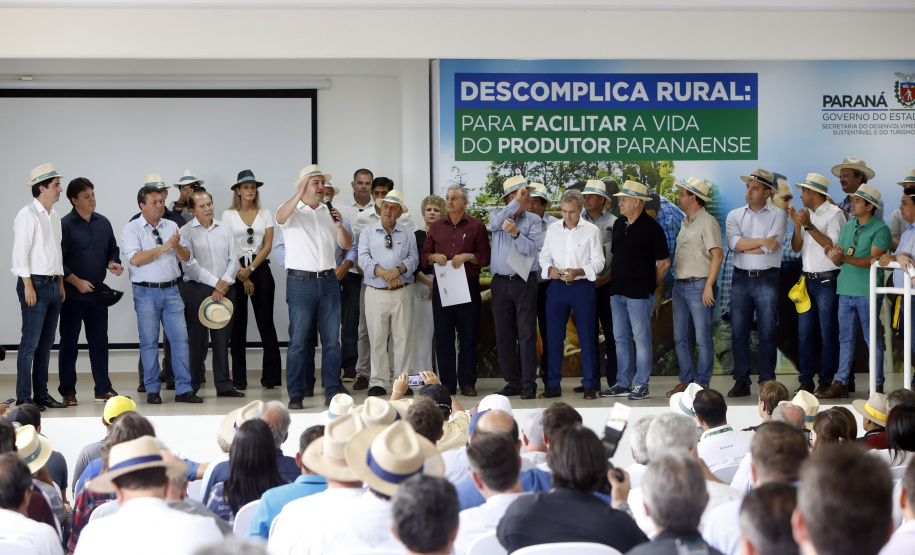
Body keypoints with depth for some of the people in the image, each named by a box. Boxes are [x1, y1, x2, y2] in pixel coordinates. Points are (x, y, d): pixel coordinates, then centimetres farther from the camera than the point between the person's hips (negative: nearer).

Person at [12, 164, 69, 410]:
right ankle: (23, 397, -4)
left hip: (53, 285, 8)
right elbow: (20, 252, -14)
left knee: (46, 343, 10)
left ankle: (42, 394, 16)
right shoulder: (28, 215, -10)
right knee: (30, 343, -7)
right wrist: (28, 286, -17)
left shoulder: (54, 216, 16)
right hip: (35, 284, -8)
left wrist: (61, 283, 17)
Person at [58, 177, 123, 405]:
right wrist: (77, 282, -16)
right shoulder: (65, 225, -8)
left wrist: (113, 263, -2)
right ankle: (68, 392, 11)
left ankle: (103, 389, 16)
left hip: (98, 293, 5)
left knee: (99, 342, 9)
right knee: (69, 343, 4)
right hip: (73, 295, -5)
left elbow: (112, 249, 19)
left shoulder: (103, 223, 10)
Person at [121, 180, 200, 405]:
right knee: (149, 342, 0)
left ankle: (184, 389, 2)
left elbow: (186, 257, 10)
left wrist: (177, 246, -11)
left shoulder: (171, 226, 12)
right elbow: (134, 258, -16)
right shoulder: (131, 229, -1)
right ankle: (152, 389, 9)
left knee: (180, 338, -2)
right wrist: (164, 247, -16)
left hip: (171, 291, 4)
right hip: (146, 293, -4)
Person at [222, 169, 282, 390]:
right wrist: (242, 276, -7)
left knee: (265, 321, -3)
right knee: (237, 324, -1)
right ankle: (239, 378, 3)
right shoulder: (229, 215, 5)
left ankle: (271, 375, 1)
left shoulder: (265, 214, 9)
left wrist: (251, 269, -9)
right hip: (236, 271, -1)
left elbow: (268, 246, 3)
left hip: (261, 270, 1)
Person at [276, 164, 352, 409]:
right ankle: (295, 395, 1)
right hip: (300, 281, -5)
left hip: (328, 281, 5)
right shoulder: (294, 211, 1)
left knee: (332, 340, 4)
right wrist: (299, 195, -37)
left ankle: (333, 392, 10)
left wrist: (339, 226, -8)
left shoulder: (329, 212, 14)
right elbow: (280, 217, -24)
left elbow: (347, 245, 11)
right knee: (298, 341, -3)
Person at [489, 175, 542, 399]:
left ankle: (529, 384, -4)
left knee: (527, 335, -6)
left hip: (524, 282, -2)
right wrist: (517, 202, -13)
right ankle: (512, 382, 11)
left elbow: (532, 248, -7)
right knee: (504, 336, 4)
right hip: (500, 282, 2)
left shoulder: (533, 219, 5)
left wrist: (515, 233, -21)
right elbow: (496, 223, -15)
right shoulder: (497, 214, 9)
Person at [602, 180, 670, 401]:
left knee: (641, 338, -3)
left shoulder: (651, 228, -8)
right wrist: (613, 278, 12)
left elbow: (664, 262, -6)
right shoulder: (618, 225, 12)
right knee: (620, 339, 9)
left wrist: (652, 284, 1)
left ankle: (641, 385, 2)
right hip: (617, 292, 7)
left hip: (639, 293, -7)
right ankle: (623, 384, 16)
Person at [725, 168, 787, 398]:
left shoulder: (778, 215, 3)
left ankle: (767, 381, 6)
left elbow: (772, 247, -11)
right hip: (741, 278, 3)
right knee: (738, 332, 1)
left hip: (767, 278, -2)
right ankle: (741, 381, 6)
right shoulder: (735, 215, 10)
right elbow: (734, 243, -6)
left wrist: (744, 246, -5)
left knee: (767, 332, -1)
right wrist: (762, 241, -9)